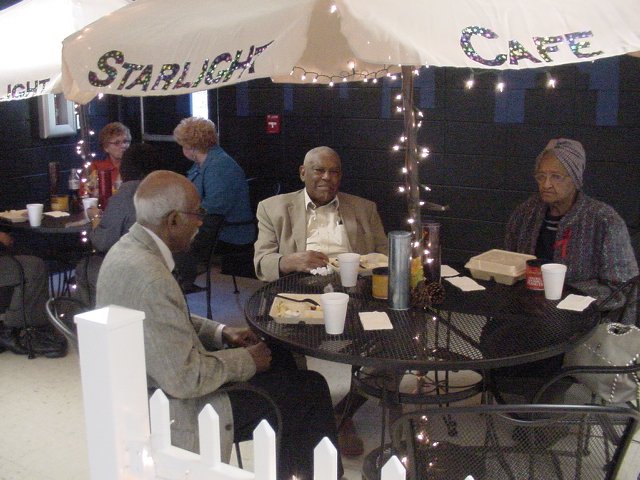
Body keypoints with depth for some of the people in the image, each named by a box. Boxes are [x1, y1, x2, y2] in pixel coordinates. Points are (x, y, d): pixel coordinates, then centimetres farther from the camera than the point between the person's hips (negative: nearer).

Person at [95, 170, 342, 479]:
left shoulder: (128, 248, -1)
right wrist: (246, 360, -13)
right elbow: (184, 380, -28)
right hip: (170, 412, -9)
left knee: (279, 359, 18)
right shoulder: (150, 279, -32)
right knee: (311, 389, 0)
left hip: (151, 387, 10)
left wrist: (220, 332, 4)